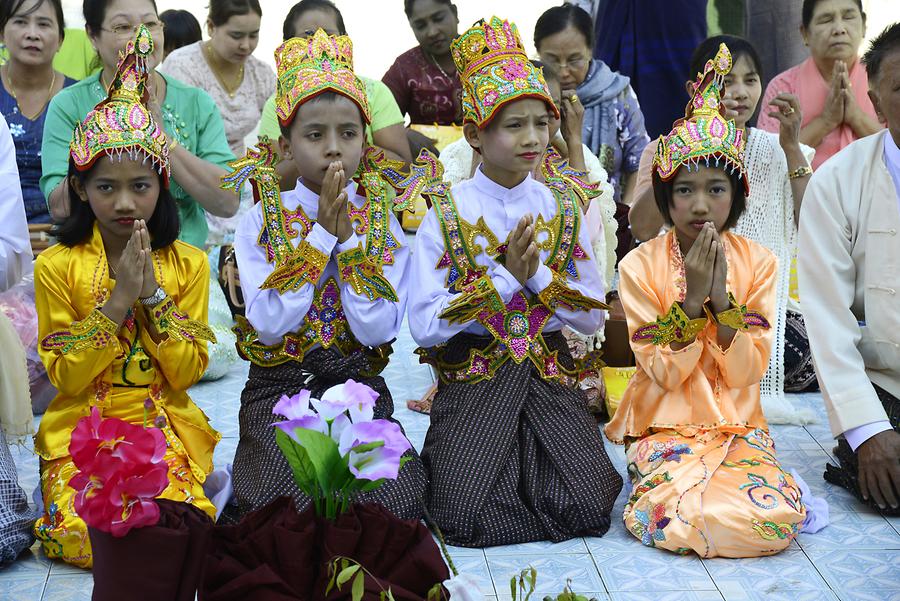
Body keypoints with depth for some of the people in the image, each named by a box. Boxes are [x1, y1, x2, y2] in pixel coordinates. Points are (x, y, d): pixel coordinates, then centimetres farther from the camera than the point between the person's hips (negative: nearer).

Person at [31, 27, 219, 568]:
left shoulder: (188, 264, 1)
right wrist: (119, 300, -16)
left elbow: (189, 372, -3)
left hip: (164, 421, 0)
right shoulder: (57, 266, -3)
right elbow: (65, 375, -6)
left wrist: (153, 293, -14)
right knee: (83, 536, -25)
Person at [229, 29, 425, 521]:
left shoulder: (385, 222, 2)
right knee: (287, 505, -25)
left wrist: (347, 238, -14)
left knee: (396, 501, -22)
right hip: (280, 392, -1)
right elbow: (270, 324, -14)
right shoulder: (260, 222, -1)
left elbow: (379, 330, -8)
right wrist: (321, 236, -14)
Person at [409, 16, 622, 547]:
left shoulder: (565, 208, 5)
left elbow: (594, 317, 2)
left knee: (589, 509, -14)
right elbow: (424, 325, -12)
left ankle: (526, 460, 16)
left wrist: (537, 274, -14)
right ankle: (448, 458, 14)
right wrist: (505, 277, -18)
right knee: (467, 517, -19)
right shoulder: (446, 214, -5)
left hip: (550, 374, 3)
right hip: (473, 377, -2)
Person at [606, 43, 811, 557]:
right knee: (675, 518, -32)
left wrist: (722, 294, -18)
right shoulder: (640, 266, -6)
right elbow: (665, 373, -9)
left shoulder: (759, 263, 0)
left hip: (738, 427, 3)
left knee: (779, 518, -26)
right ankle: (655, 475, 2)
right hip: (666, 426, -2)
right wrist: (693, 296, -21)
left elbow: (746, 372, -6)